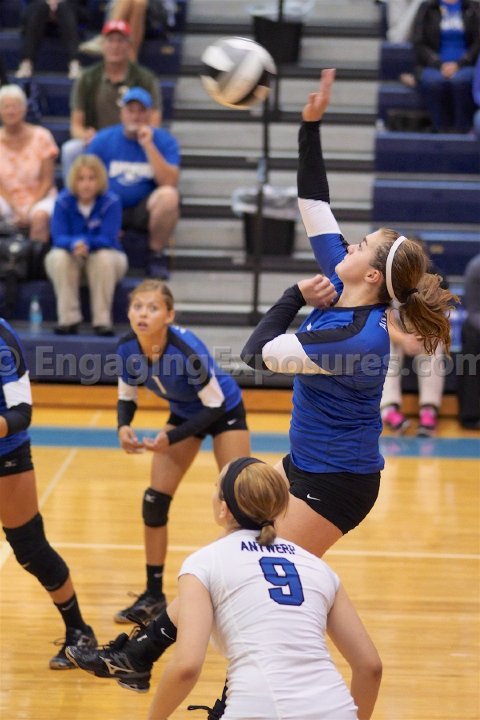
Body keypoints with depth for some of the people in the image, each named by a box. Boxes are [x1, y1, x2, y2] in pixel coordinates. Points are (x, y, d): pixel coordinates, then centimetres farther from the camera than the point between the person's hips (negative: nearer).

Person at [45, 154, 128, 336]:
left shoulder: (111, 202, -16)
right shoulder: (63, 201, -13)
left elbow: (108, 239, -24)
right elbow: (58, 237, -20)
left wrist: (85, 243, -45)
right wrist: (74, 244, -44)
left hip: (104, 259, -1)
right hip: (70, 260, 1)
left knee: (104, 257, -35)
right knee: (59, 257, -32)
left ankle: (102, 320, -29)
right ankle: (68, 319, -28)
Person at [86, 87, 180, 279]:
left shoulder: (164, 140, -3)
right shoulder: (102, 139, 1)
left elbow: (169, 183, -17)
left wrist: (148, 146, -22)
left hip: (145, 210, 0)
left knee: (168, 196, -33)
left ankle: (157, 255, -11)